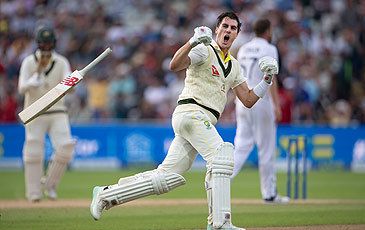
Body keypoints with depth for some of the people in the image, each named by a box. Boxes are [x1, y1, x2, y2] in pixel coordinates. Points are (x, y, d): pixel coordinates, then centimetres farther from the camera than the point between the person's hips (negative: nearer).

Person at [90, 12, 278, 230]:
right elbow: (175, 65, -19)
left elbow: (248, 100, 19)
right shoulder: (204, 50, -1)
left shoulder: (234, 66, 23)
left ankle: (107, 195, 10)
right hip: (191, 112, -8)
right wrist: (193, 42, -33)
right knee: (221, 155, -23)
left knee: (167, 176, 2)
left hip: (204, 121, 8)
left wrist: (268, 78, 7)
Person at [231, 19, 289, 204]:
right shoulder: (269, 49, -7)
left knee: (242, 145, 4)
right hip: (261, 102, -6)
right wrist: (277, 105, -20)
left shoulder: (243, 49, 14)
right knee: (266, 148, 2)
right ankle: (269, 193, 7)